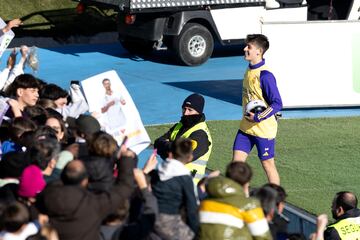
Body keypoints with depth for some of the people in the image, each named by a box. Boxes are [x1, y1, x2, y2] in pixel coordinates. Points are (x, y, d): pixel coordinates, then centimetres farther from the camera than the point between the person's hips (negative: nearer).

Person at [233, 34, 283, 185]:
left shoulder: (265, 75, -20)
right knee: (237, 161, 4)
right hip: (246, 127, 8)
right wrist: (247, 116, 13)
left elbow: (277, 104, -21)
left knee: (268, 163, 4)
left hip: (263, 129, -8)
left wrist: (257, 117, -25)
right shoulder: (249, 70, 6)